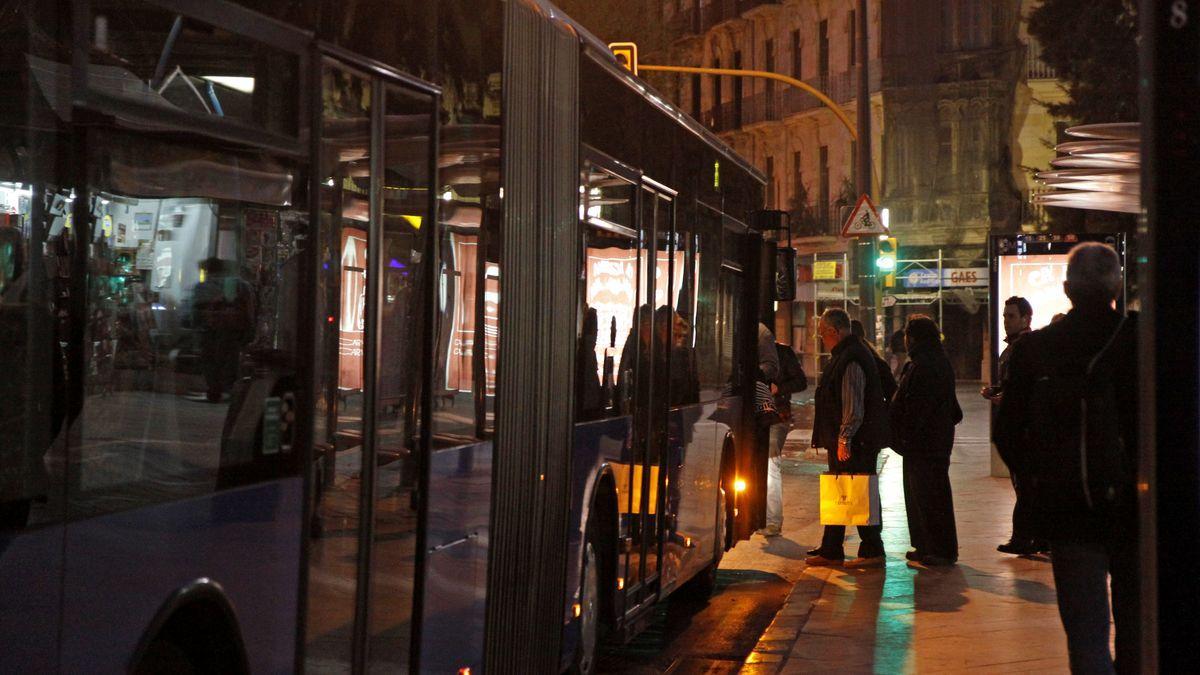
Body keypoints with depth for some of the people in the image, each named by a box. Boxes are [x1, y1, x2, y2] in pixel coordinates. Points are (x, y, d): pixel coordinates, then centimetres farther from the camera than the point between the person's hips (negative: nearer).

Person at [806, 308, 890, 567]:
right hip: (843, 441, 11)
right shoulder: (844, 356, 15)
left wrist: (844, 439, -22)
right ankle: (830, 551, 22)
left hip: (855, 443, -11)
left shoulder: (851, 359, -18)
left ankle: (872, 551, 3)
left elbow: (853, 407, -22)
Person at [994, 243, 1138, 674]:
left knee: (1086, 636, 5)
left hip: (1067, 509, 0)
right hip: (1133, 508, 0)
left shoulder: (1034, 348, -4)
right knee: (1135, 626, 17)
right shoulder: (1142, 339, -9)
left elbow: (1007, 432, -1)